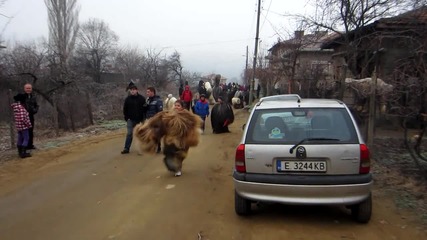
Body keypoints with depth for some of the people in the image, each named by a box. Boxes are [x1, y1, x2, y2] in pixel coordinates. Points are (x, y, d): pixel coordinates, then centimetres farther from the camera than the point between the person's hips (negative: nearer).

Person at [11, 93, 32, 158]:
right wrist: (29, 125, -15)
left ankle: (20, 153, 20)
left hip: (18, 126, 9)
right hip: (24, 126, -9)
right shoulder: (21, 108, -20)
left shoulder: (16, 107, 7)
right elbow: (23, 118, -25)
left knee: (20, 139, 13)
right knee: (26, 139, -3)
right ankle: (23, 153, -5)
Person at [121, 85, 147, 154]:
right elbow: (125, 109, 4)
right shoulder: (128, 99, -1)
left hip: (139, 120, 0)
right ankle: (126, 148, 0)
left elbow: (145, 108, -2)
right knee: (129, 134, -2)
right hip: (130, 119, 0)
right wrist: (126, 117, -3)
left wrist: (143, 118, -5)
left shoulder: (142, 98, -4)